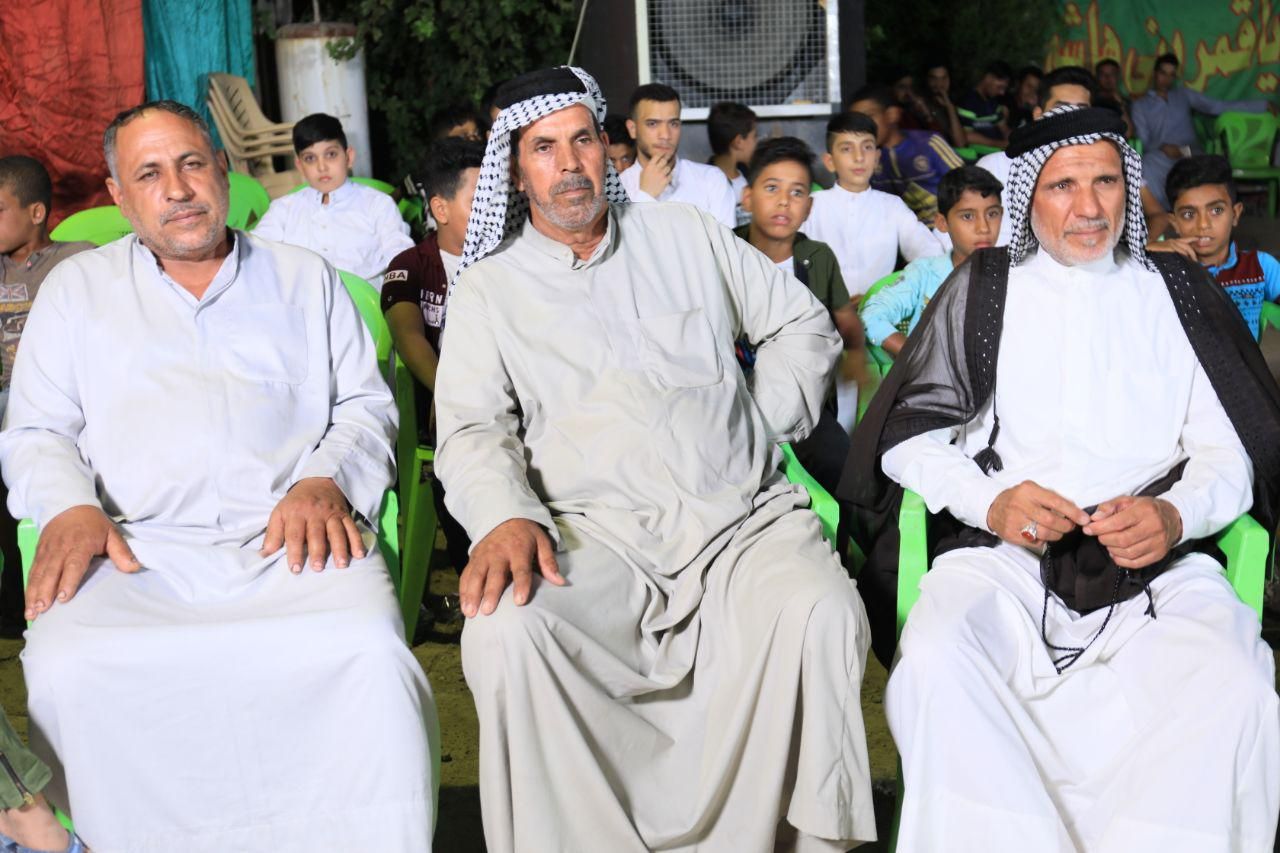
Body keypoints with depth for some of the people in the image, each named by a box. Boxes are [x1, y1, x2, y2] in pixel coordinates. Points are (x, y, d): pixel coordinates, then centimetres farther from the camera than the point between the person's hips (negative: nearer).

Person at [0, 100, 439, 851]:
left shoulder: (306, 278, 23)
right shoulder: (76, 288, 23)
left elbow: (366, 406, 17)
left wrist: (326, 481, -5)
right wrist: (68, 507, -5)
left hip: (293, 541, 0)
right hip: (138, 548, 1)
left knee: (370, 650, -33)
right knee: (65, 672, -32)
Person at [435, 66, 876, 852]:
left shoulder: (687, 236, 20)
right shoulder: (489, 290, 14)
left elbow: (803, 323, 25)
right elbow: (471, 427, 1)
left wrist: (764, 422, 10)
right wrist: (505, 514, -20)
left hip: (746, 516, 1)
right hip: (597, 536, -1)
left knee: (820, 614, -32)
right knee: (508, 627, -33)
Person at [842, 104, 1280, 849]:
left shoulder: (1176, 291, 16)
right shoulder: (983, 288, 15)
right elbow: (910, 434, 8)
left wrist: (1176, 514, -12)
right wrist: (989, 500, -12)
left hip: (1157, 563, 1)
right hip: (1004, 556, 0)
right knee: (934, 665, -32)